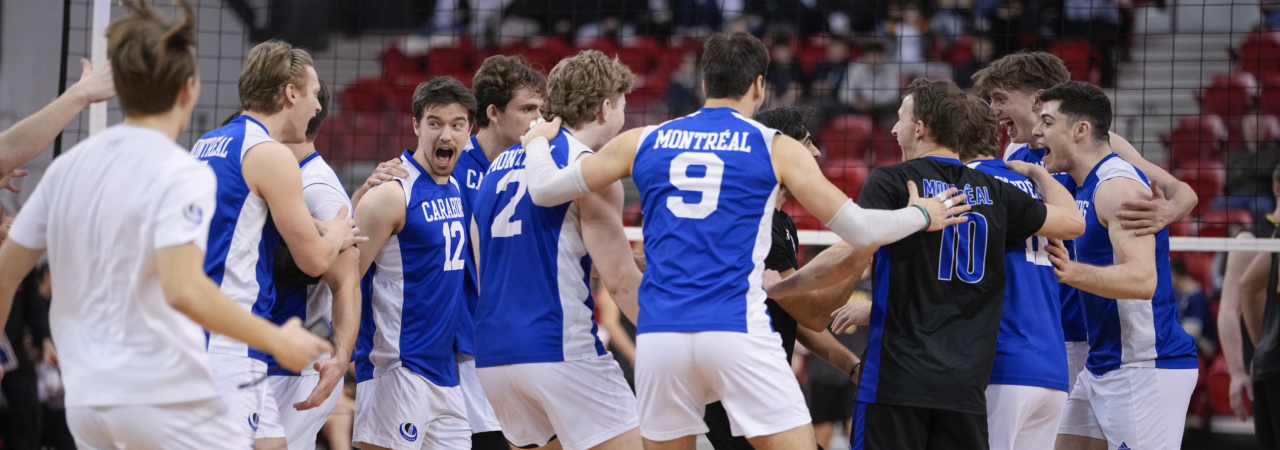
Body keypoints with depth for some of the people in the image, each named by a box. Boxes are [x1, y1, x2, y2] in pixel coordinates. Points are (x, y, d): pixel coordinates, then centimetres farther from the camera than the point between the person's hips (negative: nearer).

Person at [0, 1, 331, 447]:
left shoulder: (68, 166, 8)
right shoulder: (182, 174, -12)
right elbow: (184, 289, -25)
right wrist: (276, 342, -17)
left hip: (86, 401, 7)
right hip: (164, 395, -7)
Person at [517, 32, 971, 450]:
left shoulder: (643, 141, 12)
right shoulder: (775, 148, 5)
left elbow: (544, 189, 15)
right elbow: (858, 228, 5)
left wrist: (537, 142, 37)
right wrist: (921, 215, 24)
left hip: (659, 336, 3)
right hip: (737, 334, -3)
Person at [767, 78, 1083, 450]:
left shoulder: (891, 182, -4)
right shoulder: (994, 192, 10)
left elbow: (852, 256, -16)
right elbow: (1072, 222, 21)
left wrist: (778, 287, -5)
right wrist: (1037, 172, 38)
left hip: (898, 376, -4)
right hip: (966, 386, 4)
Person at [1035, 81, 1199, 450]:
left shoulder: (1118, 186, -16)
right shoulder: (1085, 187, 14)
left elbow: (1142, 279, -27)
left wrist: (1073, 272, -41)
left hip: (1145, 368, -10)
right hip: (1103, 365, 10)